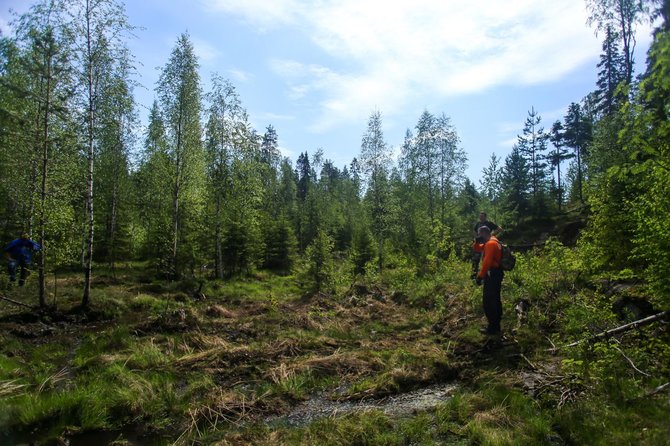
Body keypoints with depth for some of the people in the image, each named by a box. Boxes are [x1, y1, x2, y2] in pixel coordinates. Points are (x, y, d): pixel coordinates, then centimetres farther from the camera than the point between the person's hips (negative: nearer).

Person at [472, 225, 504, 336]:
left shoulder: (490, 244, -19)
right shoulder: (491, 242, 14)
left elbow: (486, 262, -25)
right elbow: (476, 248, 23)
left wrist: (480, 276, -23)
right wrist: (477, 241, 3)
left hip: (492, 275, -11)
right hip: (495, 274, 11)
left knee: (488, 302, -7)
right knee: (494, 301, 17)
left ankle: (493, 327, -2)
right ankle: (496, 325, 26)